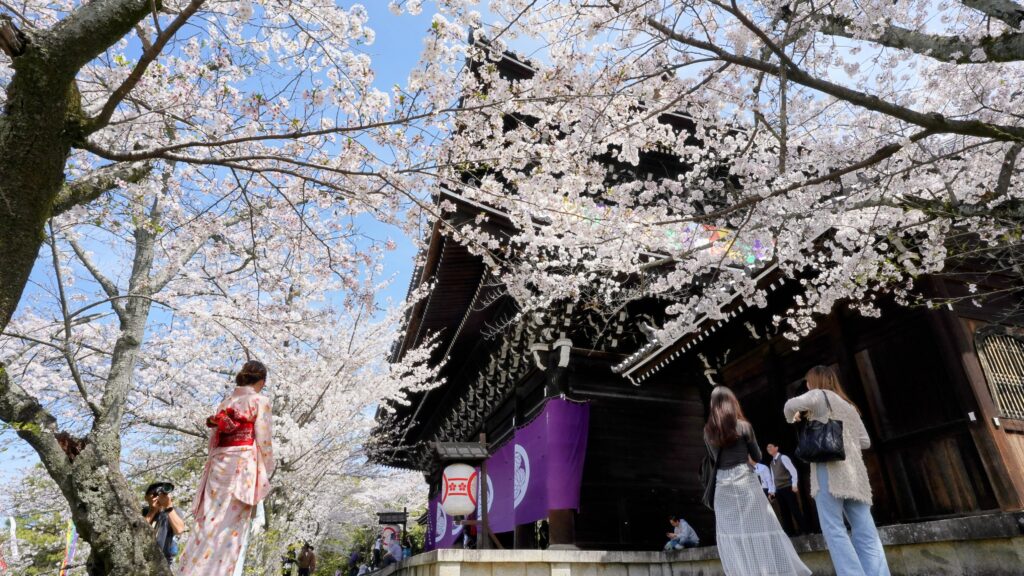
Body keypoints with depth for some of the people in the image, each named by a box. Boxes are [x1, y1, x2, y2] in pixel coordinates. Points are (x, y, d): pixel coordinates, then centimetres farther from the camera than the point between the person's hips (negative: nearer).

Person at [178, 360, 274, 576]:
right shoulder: (260, 401, -1)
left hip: (219, 464, 6)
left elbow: (214, 438, 17)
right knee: (231, 528, -6)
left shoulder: (226, 401, 17)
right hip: (242, 464, -6)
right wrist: (267, 472, 5)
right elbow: (263, 440, -5)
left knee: (210, 521, 6)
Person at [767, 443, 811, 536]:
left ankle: (805, 530, 1)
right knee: (784, 512, 7)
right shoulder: (772, 462, 16)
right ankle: (790, 532, 12)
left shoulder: (783, 458, -7)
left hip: (788, 488, -8)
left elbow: (793, 471, -15)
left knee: (795, 510, -6)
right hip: (778, 490, 8)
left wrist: (794, 485, -22)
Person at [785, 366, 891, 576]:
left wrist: (793, 419, 5)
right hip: (854, 472, 7)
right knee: (866, 533, 3)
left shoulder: (820, 396, 4)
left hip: (830, 468, -7)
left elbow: (791, 405, -15)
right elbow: (865, 441, 26)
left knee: (834, 530, -7)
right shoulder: (848, 405, 25)